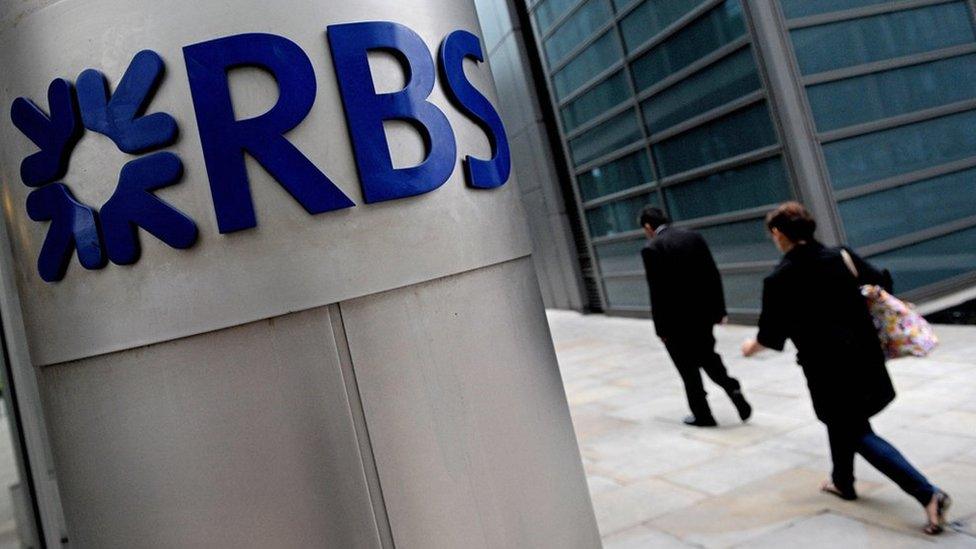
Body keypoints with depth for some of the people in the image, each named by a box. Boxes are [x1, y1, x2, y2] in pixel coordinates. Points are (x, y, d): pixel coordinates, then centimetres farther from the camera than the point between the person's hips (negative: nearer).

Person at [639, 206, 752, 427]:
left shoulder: (651, 249, -13)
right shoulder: (694, 237, 4)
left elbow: (657, 292, -16)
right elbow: (714, 275, 4)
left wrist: (661, 328, -9)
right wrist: (719, 309, 10)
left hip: (676, 319, -5)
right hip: (704, 312, 5)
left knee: (688, 367, 10)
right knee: (707, 356, 23)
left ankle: (702, 415, 20)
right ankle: (732, 388, 2)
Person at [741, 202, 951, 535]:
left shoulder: (779, 279, -14)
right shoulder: (842, 257, -2)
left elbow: (772, 335, -7)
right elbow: (882, 285, 7)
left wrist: (753, 346, 14)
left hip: (827, 367, -6)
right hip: (864, 354, 6)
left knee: (859, 434, 7)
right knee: (842, 420, 26)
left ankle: (928, 494, -1)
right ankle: (843, 482, 41)